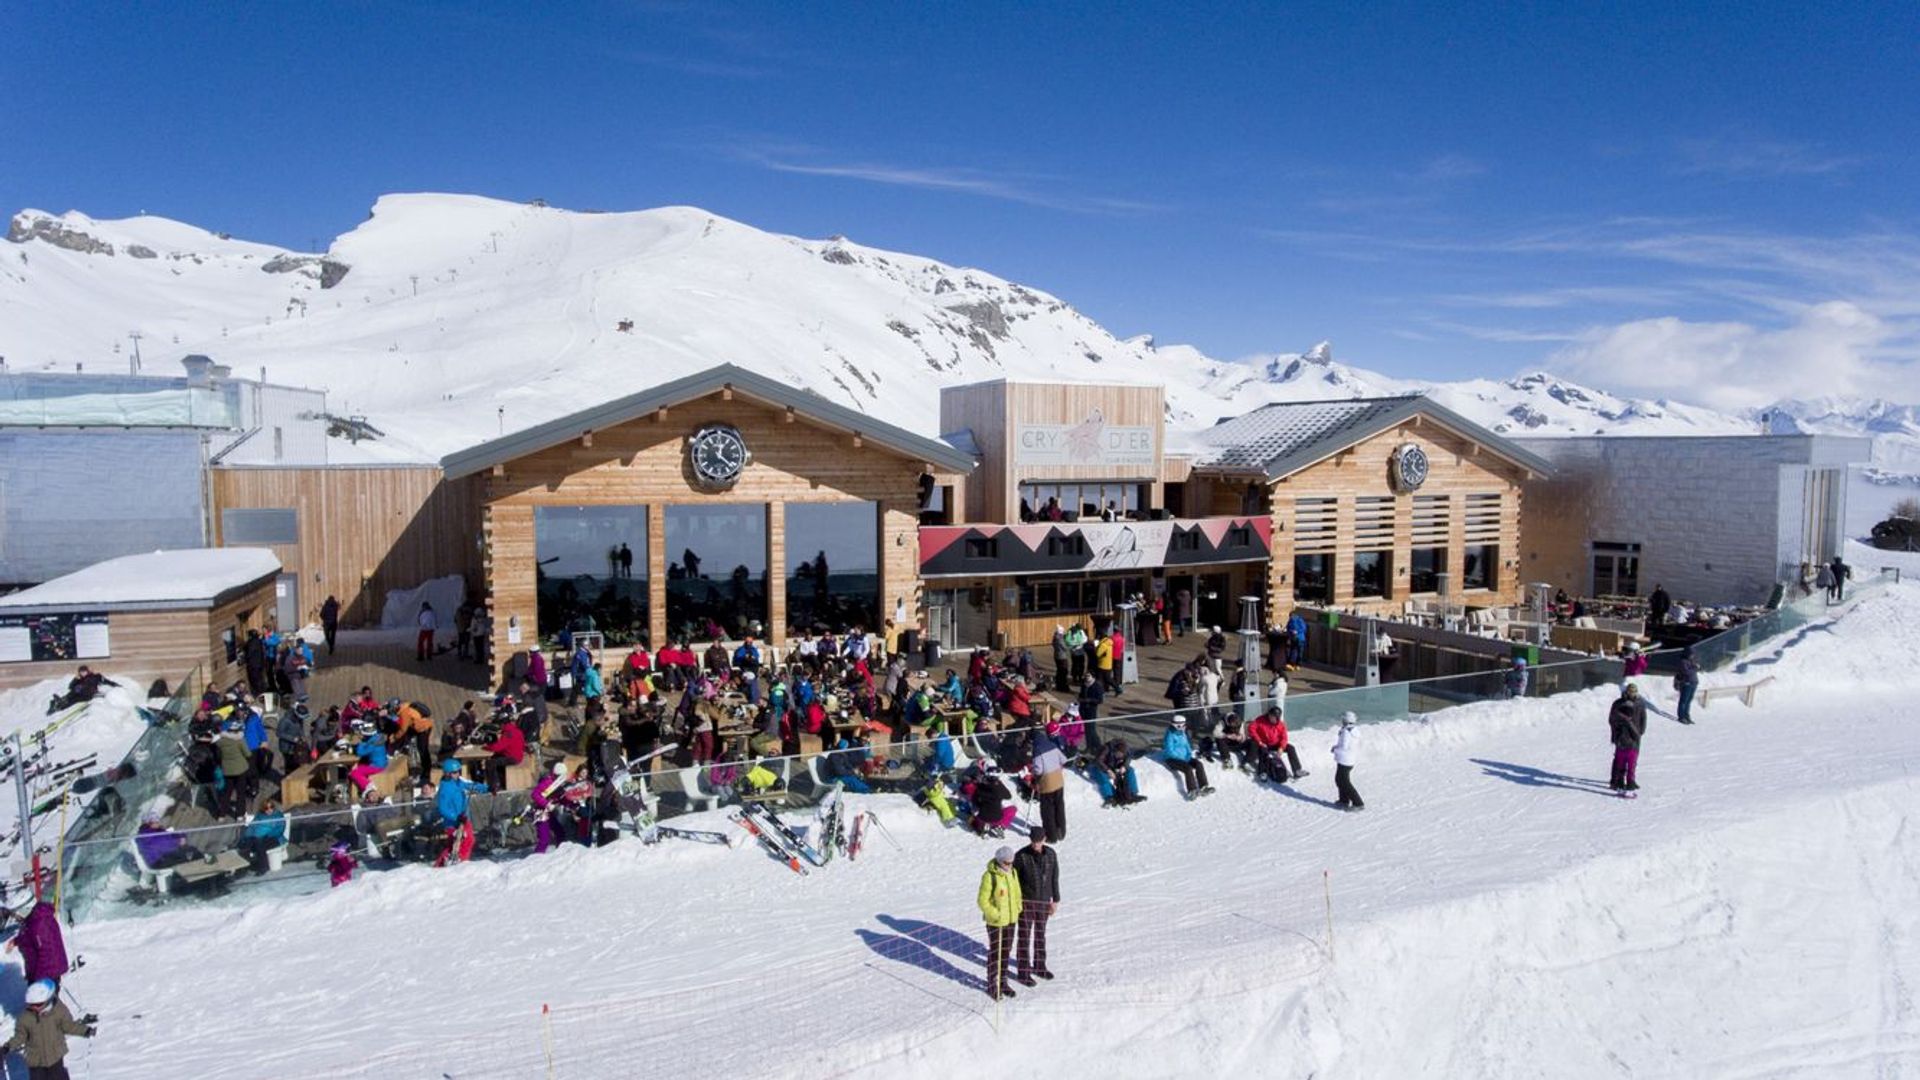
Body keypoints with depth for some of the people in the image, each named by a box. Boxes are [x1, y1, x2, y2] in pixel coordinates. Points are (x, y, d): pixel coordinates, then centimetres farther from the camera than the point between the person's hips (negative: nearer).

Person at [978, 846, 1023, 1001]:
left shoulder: (1013, 873, 1)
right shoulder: (989, 877, -20)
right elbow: (983, 901, -17)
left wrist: (1017, 911, 5)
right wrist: (995, 915, -20)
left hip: (1011, 920, 6)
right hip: (995, 922, -6)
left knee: (1006, 951, 16)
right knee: (995, 953, 5)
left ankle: (1002, 981, 31)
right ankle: (992, 985, 18)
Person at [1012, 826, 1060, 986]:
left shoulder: (1051, 854, -3)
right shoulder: (1021, 856, -15)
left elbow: (1054, 878, 6)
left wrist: (1055, 900, 8)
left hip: (1044, 901, 4)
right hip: (1026, 901, -4)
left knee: (1040, 934, 18)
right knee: (1024, 937, 1)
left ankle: (1039, 965, 34)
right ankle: (1023, 973, 8)